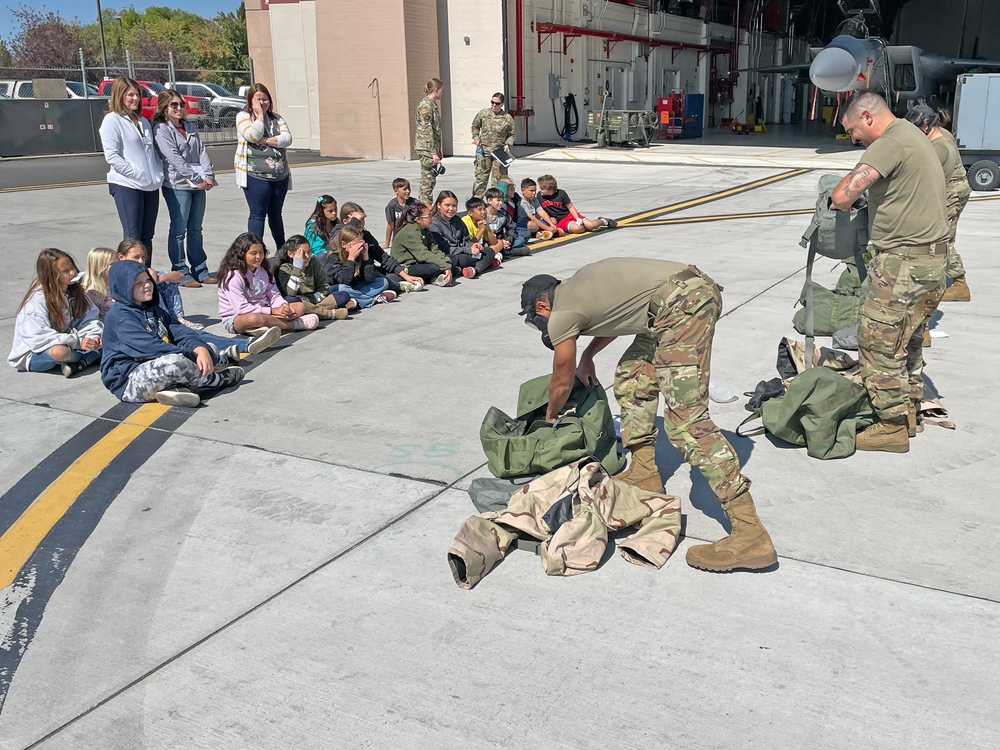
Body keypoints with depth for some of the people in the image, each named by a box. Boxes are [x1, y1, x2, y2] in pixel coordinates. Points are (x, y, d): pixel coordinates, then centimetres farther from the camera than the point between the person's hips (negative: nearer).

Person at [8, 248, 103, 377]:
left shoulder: (75, 291, 1)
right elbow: (39, 336, -28)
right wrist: (78, 342, -32)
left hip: (66, 344, 6)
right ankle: (91, 356, -9)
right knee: (60, 352, -39)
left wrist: (94, 336, -26)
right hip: (32, 356, -6)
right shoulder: (38, 299, -20)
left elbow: (90, 319, -3)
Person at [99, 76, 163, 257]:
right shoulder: (112, 120, -3)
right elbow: (112, 156, -11)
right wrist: (137, 174, -15)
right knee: (133, 237, -7)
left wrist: (158, 174, 5)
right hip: (127, 186, -7)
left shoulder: (143, 121, 18)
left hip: (150, 186, 7)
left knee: (147, 236, 10)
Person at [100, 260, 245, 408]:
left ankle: (176, 388, -21)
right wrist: (191, 357, -21)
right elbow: (150, 347, -23)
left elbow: (182, 333, 3)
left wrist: (201, 350, -18)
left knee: (211, 348, 6)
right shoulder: (118, 316, -12)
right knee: (174, 362, -38)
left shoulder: (156, 311, 16)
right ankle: (214, 379, -6)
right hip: (129, 381, -9)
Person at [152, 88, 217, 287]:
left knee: (195, 229, 12)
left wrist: (208, 176, -6)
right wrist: (197, 179, -15)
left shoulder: (190, 127, 16)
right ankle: (180, 272, 4)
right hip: (177, 185, -7)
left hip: (198, 184, 7)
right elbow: (174, 159, -13)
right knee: (179, 230, -1)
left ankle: (200, 270, 19)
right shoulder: (161, 129, -5)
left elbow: (202, 152, 10)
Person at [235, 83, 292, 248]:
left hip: (280, 176, 5)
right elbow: (252, 136, -16)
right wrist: (260, 115, -9)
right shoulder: (243, 116, 2)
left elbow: (287, 139, -2)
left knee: (275, 214, 15)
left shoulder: (276, 118, 13)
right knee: (258, 214, -6)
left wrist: (266, 140, -12)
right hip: (256, 176, -4)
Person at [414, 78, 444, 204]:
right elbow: (427, 130, -20)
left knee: (429, 179, 11)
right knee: (428, 180, -8)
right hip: (426, 148, -10)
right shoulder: (425, 105, -14)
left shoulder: (432, 104, 16)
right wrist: (434, 152, -22)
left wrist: (438, 149, 22)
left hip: (432, 148, 10)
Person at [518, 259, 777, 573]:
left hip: (683, 302, -10)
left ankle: (750, 535, -16)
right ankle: (644, 473, 29)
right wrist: (587, 355, 44)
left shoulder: (561, 313, 2)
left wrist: (549, 418, 34)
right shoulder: (578, 285, 25)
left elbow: (562, 382, 16)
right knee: (631, 378, 23)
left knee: (686, 420, -13)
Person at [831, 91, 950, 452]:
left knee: (878, 342, -3)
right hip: (933, 257, 10)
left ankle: (893, 426, 4)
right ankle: (909, 410, 30)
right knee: (908, 338, 19)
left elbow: (843, 195, -25)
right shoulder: (913, 135, 17)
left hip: (903, 260, -10)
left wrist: (840, 202, -1)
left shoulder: (889, 143, -17)